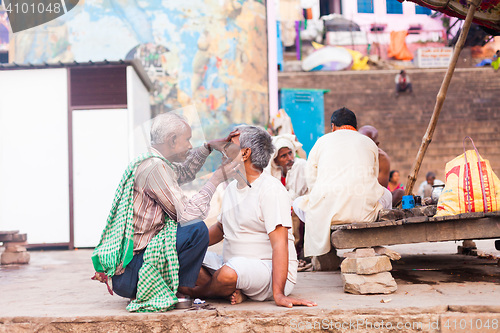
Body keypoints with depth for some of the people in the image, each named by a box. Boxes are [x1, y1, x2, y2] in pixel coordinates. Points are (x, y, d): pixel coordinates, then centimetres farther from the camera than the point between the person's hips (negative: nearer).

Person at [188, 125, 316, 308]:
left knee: (229, 272, -37)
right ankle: (234, 292, -15)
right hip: (233, 264, 8)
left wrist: (278, 294, -29)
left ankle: (197, 292, -5)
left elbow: (279, 243, -21)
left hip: (269, 271, -8)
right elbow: (220, 228, 28)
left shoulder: (271, 189, -14)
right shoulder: (232, 187, 15)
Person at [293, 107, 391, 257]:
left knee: (298, 203, 29)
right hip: (364, 212, 2)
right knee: (386, 199, 34)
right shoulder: (369, 143, 19)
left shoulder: (323, 140, 16)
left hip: (326, 211, -1)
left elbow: (311, 178, 15)